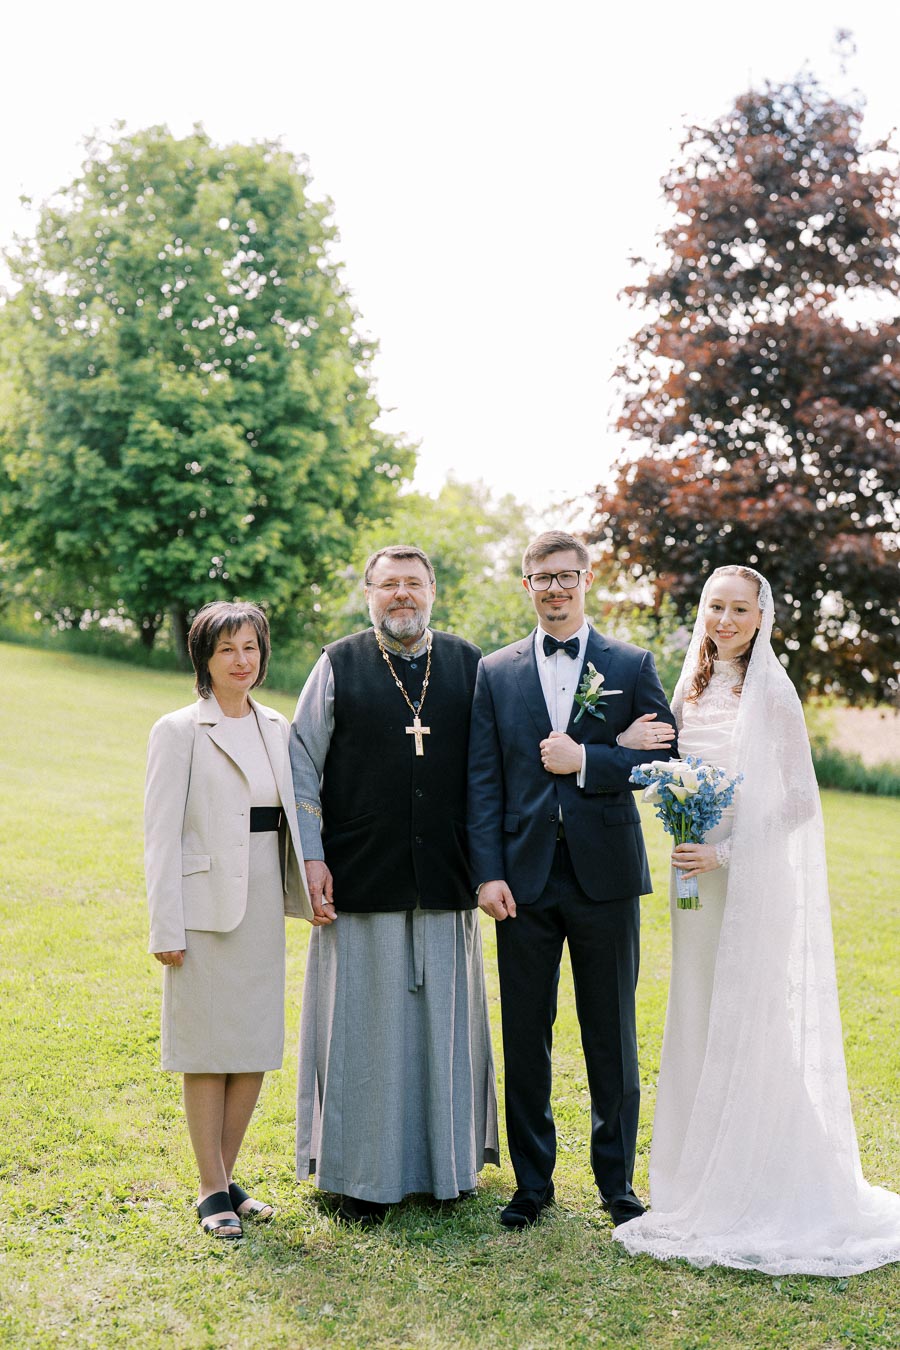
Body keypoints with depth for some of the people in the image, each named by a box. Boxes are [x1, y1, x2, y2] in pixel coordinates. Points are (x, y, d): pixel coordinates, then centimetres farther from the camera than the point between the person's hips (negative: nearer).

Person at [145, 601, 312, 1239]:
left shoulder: (276, 728, 11)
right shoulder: (179, 731, -5)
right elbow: (162, 835, -8)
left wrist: (307, 888, 6)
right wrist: (165, 928, -12)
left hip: (264, 907, 6)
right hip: (207, 908, -5)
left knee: (258, 1047, 9)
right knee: (209, 1049, 2)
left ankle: (228, 1177, 24)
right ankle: (212, 1191, 14)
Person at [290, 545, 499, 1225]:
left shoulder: (469, 665, 6)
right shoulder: (339, 666, 1)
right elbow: (302, 766, 1)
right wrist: (312, 857, -6)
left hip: (446, 882, 2)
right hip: (360, 881, -2)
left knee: (445, 1021, 11)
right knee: (365, 1024, 4)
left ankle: (449, 1160, 27)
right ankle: (364, 1173, 18)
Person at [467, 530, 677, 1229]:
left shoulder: (632, 665, 5)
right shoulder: (496, 672, 8)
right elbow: (483, 780, 3)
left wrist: (586, 760, -13)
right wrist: (488, 872, -6)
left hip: (604, 875, -1)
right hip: (525, 876, 1)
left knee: (612, 1035, 8)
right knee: (525, 1034, 8)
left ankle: (618, 1181, 23)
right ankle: (532, 1182, 22)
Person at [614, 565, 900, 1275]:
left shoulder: (772, 691, -10)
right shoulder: (692, 688, 11)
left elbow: (800, 800, -12)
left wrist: (724, 852, -17)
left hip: (754, 877, -7)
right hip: (698, 875, 7)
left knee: (748, 1025, -3)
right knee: (697, 1023, 11)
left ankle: (758, 1190, 10)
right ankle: (704, 1176, 23)